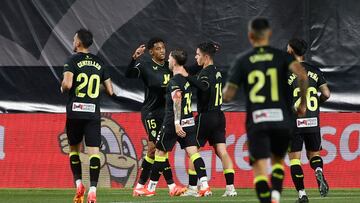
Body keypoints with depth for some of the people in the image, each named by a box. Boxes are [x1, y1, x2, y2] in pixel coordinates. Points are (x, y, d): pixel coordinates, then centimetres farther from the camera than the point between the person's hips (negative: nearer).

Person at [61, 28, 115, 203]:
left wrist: (62, 88, 5)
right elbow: (110, 91, 11)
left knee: (74, 148, 16)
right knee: (94, 151, -4)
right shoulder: (99, 63, 10)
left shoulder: (72, 60, -3)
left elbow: (67, 84, -17)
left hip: (75, 112, -2)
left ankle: (78, 184, 8)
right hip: (94, 113, 2)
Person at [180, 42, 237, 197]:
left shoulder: (206, 72, -14)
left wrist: (187, 76, -35)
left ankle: (192, 188, 3)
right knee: (222, 152, 2)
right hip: (219, 116, 8)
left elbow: (204, 86, -36)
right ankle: (230, 187, -5)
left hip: (206, 117, -8)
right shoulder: (217, 72, 14)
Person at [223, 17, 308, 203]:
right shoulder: (282, 56, 4)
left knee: (260, 168, -2)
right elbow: (302, 75, -15)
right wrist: (303, 103, -1)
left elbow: (228, 96, 1)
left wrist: (225, 91, 25)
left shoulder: (242, 60, 5)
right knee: (278, 160, 23)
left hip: (256, 121, -1)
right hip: (282, 120, 1)